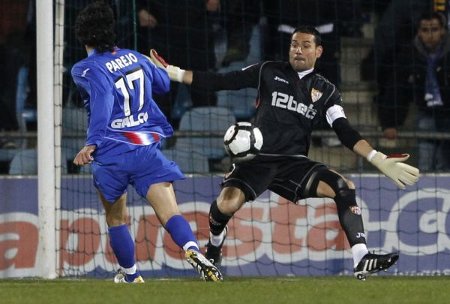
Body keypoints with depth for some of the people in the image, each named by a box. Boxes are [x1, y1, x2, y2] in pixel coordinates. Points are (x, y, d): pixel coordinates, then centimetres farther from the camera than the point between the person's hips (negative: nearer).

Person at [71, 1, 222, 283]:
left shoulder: (86, 69, -3)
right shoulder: (135, 58, 13)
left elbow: (103, 100, -23)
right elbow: (165, 83, 32)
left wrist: (92, 144, -29)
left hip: (111, 154, -2)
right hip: (148, 150, 3)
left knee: (116, 219, 21)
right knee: (170, 214, -11)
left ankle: (130, 276, 31)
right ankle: (193, 251, -39)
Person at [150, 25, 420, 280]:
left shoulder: (326, 91, 10)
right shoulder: (269, 72, 7)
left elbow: (346, 132, 2)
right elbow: (221, 81, 6)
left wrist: (379, 160, -12)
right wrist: (172, 73, 0)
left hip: (294, 163, 2)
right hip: (258, 158, -2)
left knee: (344, 187, -22)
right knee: (226, 204, -28)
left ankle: (362, 261, -25)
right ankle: (213, 253, 5)